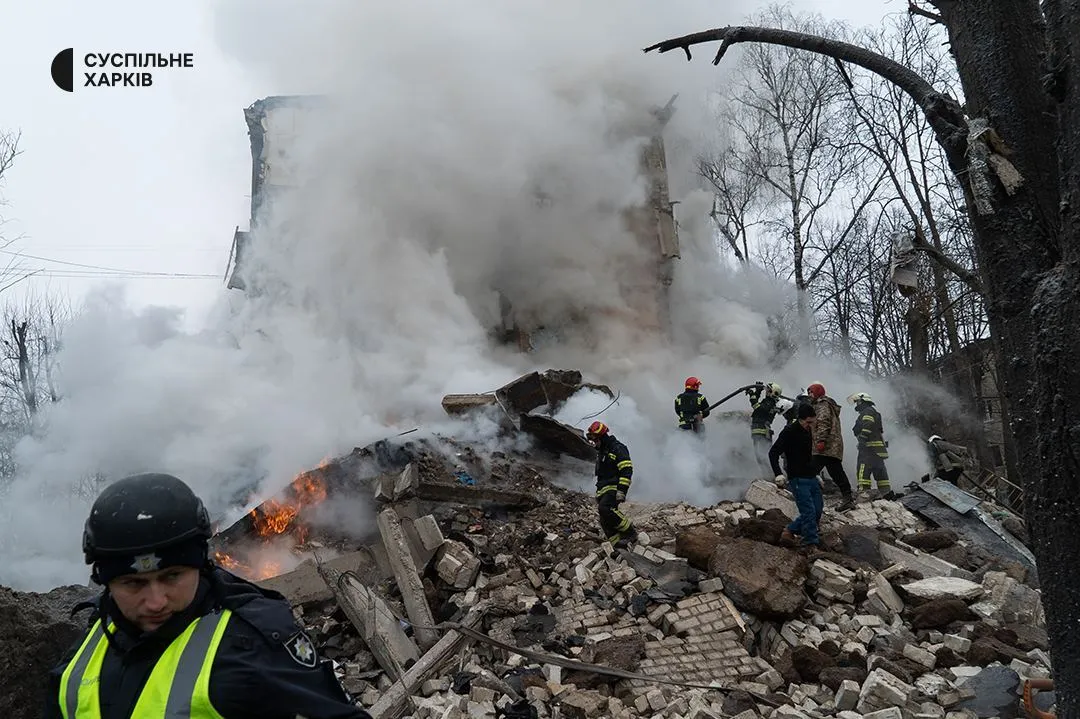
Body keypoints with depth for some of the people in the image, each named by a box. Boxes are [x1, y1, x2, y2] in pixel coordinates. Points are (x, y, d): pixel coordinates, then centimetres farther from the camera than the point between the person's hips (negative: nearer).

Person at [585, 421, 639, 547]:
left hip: (614, 488, -9)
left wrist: (622, 490, -24)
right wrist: (598, 491, 30)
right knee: (605, 520, -2)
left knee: (605, 509, -30)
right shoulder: (601, 451, 23)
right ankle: (618, 543, -3)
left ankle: (630, 533, -18)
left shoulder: (617, 448, -7)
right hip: (602, 489, 9)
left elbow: (626, 471, -17)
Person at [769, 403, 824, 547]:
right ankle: (811, 542, -2)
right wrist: (778, 474, -23)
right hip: (798, 479, -8)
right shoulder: (789, 432, -12)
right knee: (809, 512, -11)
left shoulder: (808, 431, 12)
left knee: (818, 510, 8)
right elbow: (773, 453, -13)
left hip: (811, 479, 8)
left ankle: (790, 531, 19)